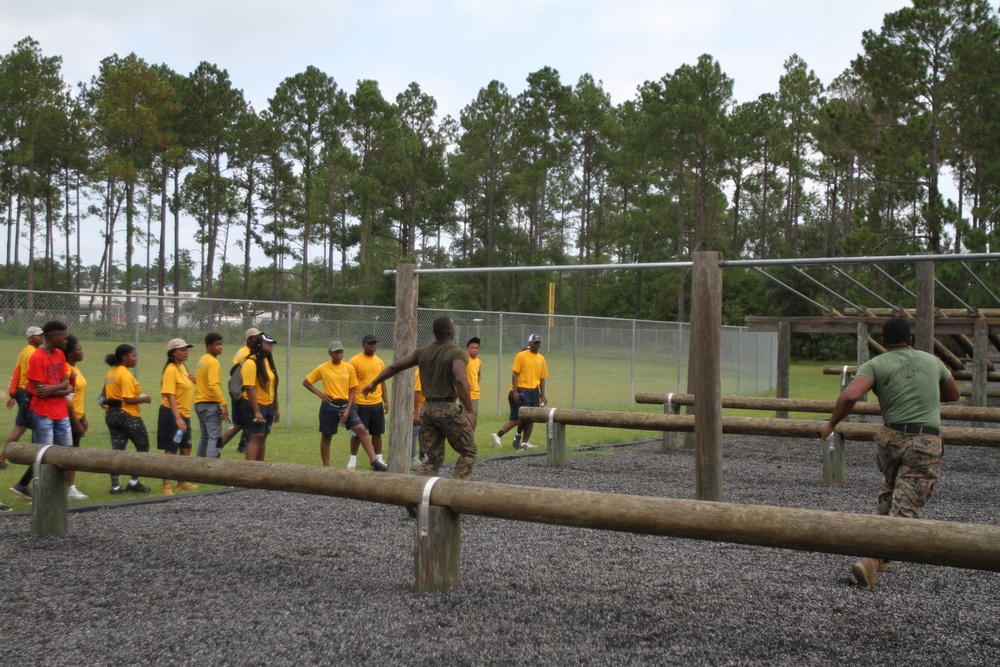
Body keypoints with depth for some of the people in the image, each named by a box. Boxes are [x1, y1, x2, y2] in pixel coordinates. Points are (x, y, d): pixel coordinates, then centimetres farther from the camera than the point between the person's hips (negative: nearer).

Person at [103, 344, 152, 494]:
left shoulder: (110, 373, 11)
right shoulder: (125, 375, -17)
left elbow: (107, 396, 15)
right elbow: (129, 399, -23)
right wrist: (144, 399, -7)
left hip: (111, 414, 8)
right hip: (127, 415, -8)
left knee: (117, 450, 9)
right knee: (143, 447, 6)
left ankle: (115, 485, 7)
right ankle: (134, 482, 6)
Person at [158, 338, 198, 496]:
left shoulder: (183, 367, 11)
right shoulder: (171, 370, -16)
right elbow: (170, 396, -24)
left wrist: (192, 381, 2)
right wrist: (177, 418, -31)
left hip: (184, 414, 9)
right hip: (171, 415, -9)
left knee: (186, 449, 16)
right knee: (171, 452, -6)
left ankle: (182, 482, 29)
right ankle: (165, 486, 0)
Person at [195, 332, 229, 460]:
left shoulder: (202, 360, 14)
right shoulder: (213, 362, -15)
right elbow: (214, 385, -24)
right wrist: (224, 405, -27)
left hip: (200, 403, 10)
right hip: (210, 404, -10)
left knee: (205, 437, 18)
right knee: (215, 438, -12)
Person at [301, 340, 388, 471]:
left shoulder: (349, 368, 2)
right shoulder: (322, 368, -2)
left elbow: (352, 390, 4)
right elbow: (306, 382, 6)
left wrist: (348, 409, -5)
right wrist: (320, 394, -7)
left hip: (346, 404, 1)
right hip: (329, 406, -1)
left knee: (362, 430, -13)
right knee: (326, 437, 8)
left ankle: (374, 462, -15)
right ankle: (326, 467, 22)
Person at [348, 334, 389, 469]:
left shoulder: (380, 362, 10)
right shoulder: (355, 361, -7)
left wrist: (386, 402, 9)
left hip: (377, 404, 5)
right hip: (360, 404, -5)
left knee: (377, 433, 9)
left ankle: (378, 458, 19)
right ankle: (353, 458, 16)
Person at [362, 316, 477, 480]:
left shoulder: (422, 352, 7)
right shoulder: (458, 353, -10)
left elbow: (395, 366, 10)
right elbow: (460, 380, -28)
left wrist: (373, 383, 23)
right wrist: (470, 411, -30)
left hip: (427, 408, 6)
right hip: (448, 408, -6)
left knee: (433, 458, 14)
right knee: (468, 452, 10)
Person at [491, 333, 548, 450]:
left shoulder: (541, 359, 11)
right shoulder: (521, 356, -5)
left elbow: (542, 378, 14)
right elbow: (515, 374, -7)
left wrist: (542, 395, 10)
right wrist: (515, 391, -15)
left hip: (534, 391, 6)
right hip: (522, 391, -6)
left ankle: (524, 442, 9)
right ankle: (518, 435, 10)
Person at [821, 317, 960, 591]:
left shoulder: (876, 365, 1)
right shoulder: (932, 361, 12)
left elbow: (850, 395, -18)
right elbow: (953, 394, 29)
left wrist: (832, 423, -4)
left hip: (891, 437, 1)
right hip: (926, 444, -1)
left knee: (889, 493, 26)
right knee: (905, 509, -5)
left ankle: (881, 555, 29)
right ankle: (870, 560, -21)